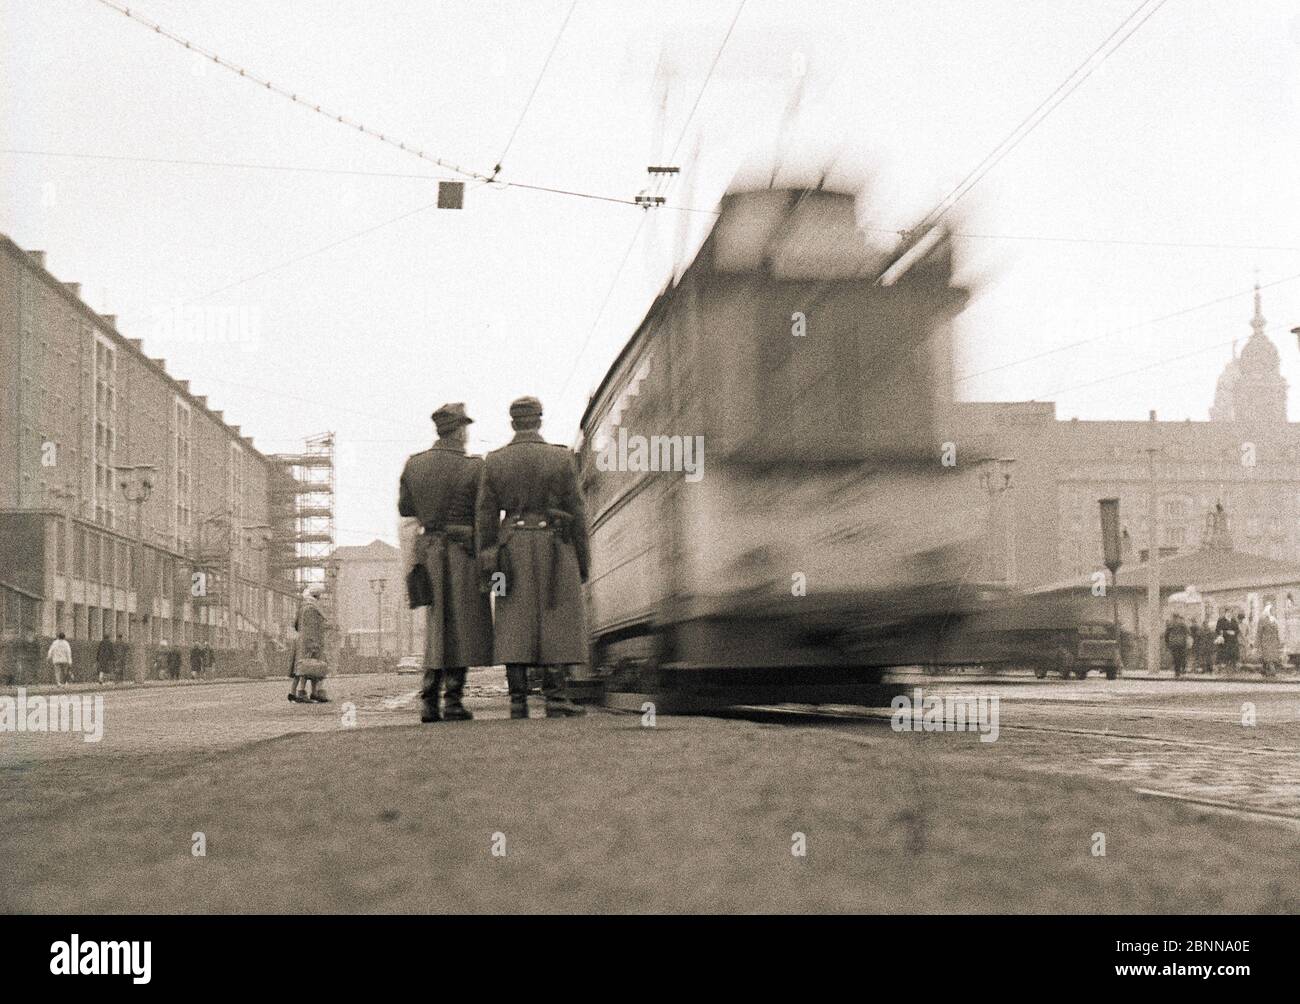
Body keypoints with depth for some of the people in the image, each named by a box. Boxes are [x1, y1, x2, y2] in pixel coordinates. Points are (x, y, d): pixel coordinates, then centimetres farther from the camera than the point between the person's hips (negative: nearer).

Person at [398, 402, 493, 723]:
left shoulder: (413, 466, 6)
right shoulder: (473, 468, -5)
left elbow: (408, 523, 4)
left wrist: (411, 566, 5)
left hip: (429, 555, 4)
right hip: (464, 553, -4)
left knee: (436, 628, 13)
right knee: (462, 627, 1)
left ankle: (429, 701, 4)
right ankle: (454, 700, -4)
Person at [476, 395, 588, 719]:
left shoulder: (494, 462, 3)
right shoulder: (561, 459, 0)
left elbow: (485, 518, 2)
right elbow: (576, 513, 0)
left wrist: (486, 567, 6)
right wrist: (583, 563, 6)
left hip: (512, 548, 2)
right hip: (555, 548, -2)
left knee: (515, 628, 1)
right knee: (556, 624, -1)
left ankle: (518, 701, -2)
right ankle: (556, 699, -6)